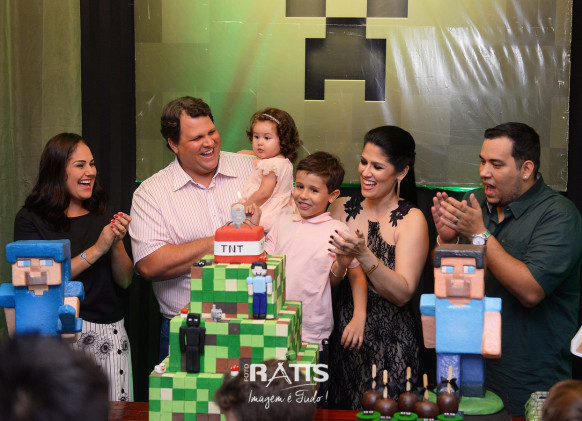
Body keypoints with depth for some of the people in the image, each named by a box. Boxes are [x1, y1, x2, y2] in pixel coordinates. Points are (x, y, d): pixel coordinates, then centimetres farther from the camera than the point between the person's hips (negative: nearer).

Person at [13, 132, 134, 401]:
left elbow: (125, 280, 11)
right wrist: (97, 249, -12)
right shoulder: (30, 219, -1)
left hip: (110, 332, 4)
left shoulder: (103, 216, 13)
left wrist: (117, 243, -7)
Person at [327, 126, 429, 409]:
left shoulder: (411, 220, -7)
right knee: (339, 411, 10)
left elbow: (403, 293, -17)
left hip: (388, 345, -4)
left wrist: (363, 255, -28)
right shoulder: (342, 209, 5)